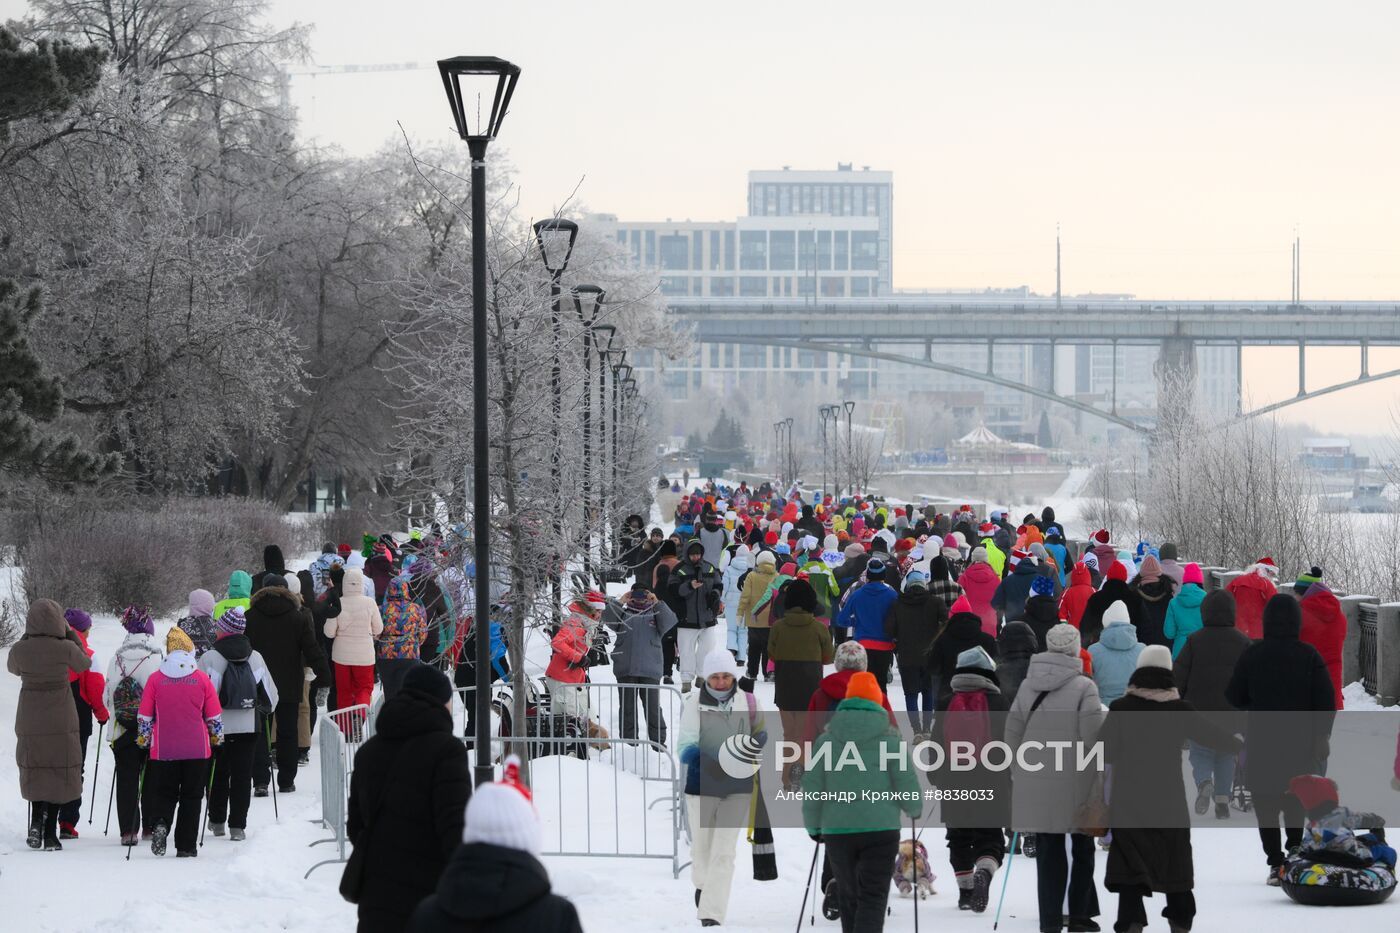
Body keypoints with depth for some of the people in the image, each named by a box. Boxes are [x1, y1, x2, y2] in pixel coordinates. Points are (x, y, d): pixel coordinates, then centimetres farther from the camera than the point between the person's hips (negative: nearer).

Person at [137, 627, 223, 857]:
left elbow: (144, 717, 4)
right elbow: (214, 716, 4)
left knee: (165, 794, 12)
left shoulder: (155, 679, -2)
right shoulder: (202, 678, -2)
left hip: (163, 750, 0)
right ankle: (186, 846, 5)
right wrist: (216, 738, 20)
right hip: (197, 750, 0)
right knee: (191, 796, 9)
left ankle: (161, 824, -17)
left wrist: (143, 740, 19)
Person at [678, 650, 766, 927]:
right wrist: (693, 754, -38)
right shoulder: (695, 703, -10)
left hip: (737, 789, 0)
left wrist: (755, 744, -8)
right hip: (701, 786, 0)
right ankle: (702, 883, 49)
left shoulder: (747, 701, -3)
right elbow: (685, 745, -15)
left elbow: (760, 731, 14)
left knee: (723, 852, -7)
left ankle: (711, 913, -7)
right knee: (702, 844, 17)